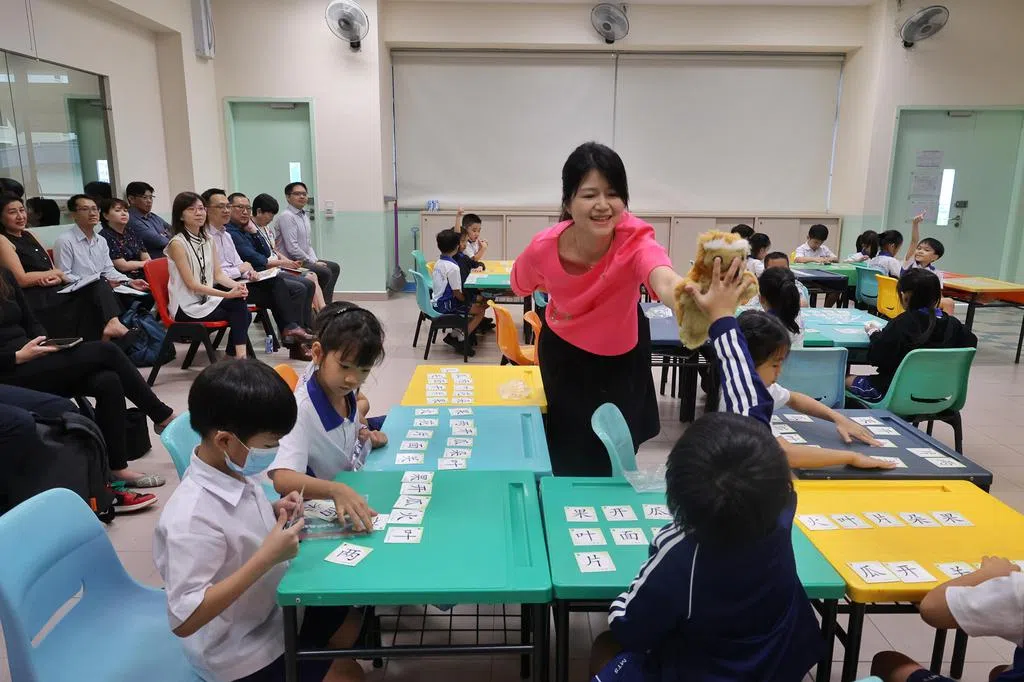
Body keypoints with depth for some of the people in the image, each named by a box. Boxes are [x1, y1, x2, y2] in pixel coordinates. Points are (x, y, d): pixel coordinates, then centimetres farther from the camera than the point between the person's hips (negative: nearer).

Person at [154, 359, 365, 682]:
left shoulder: (236, 469, -10)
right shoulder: (191, 518, -34)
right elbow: (184, 620, -33)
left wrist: (275, 512, -9)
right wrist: (266, 558, -36)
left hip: (273, 607, 7)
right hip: (240, 652, -7)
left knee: (358, 620, 18)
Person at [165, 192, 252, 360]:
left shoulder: (208, 240, 10)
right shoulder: (177, 243, -12)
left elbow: (218, 275, 6)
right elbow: (192, 284, -17)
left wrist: (236, 285, -16)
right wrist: (228, 294, -25)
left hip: (207, 300, 6)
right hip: (186, 308, -6)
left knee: (240, 304, -21)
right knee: (240, 313, -20)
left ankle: (239, 356, -20)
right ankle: (239, 355, -12)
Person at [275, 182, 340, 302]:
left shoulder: (304, 215, 14)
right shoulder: (286, 216, -15)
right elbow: (292, 248, -22)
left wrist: (315, 260, 0)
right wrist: (313, 262, -16)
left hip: (304, 260, 10)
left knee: (334, 267, 10)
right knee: (325, 272, -22)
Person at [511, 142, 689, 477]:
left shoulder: (634, 237, -36)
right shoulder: (543, 248, -30)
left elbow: (664, 280, -62)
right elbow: (520, 285, -3)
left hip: (622, 357, 0)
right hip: (564, 352, 1)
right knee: (570, 457, 14)